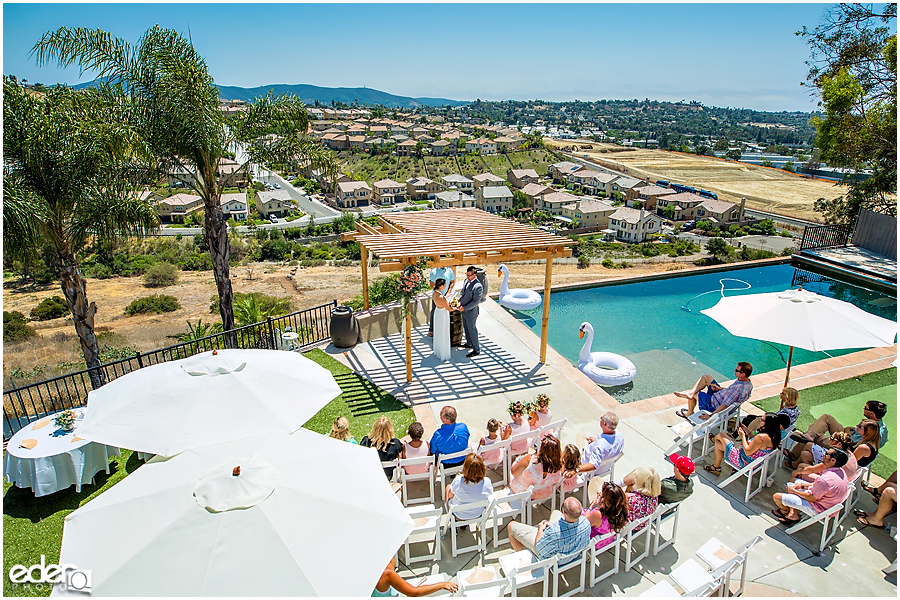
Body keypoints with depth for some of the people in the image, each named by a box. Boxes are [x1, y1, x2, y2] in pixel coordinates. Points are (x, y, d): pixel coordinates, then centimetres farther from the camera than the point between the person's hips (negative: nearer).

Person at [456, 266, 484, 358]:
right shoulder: (466, 280, 0)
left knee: (472, 330, 4)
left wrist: (464, 308, -21)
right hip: (464, 310, 8)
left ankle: (476, 349, 18)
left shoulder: (478, 286, -27)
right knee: (466, 328, 24)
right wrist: (460, 302, -1)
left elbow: (476, 301, -25)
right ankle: (469, 343, 44)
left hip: (471, 312, -8)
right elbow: (462, 291, 13)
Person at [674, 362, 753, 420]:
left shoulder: (738, 389, -37)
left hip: (714, 404, -9)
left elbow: (725, 406, -34)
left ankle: (689, 413, 37)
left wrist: (710, 416, -29)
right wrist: (720, 388, 0)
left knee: (694, 394, 13)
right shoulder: (748, 382, -8)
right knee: (706, 377, 13)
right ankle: (690, 394, 6)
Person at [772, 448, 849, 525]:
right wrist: (802, 485, 7)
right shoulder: (841, 471, -8)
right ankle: (793, 514, 21)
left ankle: (785, 511, 30)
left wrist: (794, 491, -8)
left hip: (817, 509, -9)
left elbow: (812, 498, -23)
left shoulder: (824, 479, -37)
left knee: (777, 497, -7)